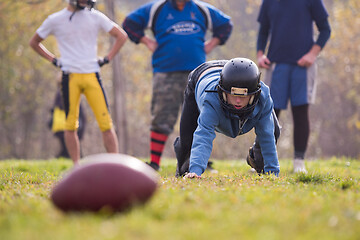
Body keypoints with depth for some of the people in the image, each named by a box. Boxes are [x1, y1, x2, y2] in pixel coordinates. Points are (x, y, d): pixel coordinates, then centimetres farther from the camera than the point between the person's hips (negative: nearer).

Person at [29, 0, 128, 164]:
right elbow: (34, 42, 17)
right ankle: (76, 166, 10)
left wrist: (107, 59, 4)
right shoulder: (55, 20, 3)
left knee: (106, 122, -6)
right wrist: (54, 60, 7)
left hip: (91, 75, 1)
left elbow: (121, 36, 13)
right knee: (71, 124, 1)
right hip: (70, 76, 0)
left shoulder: (95, 17, 6)